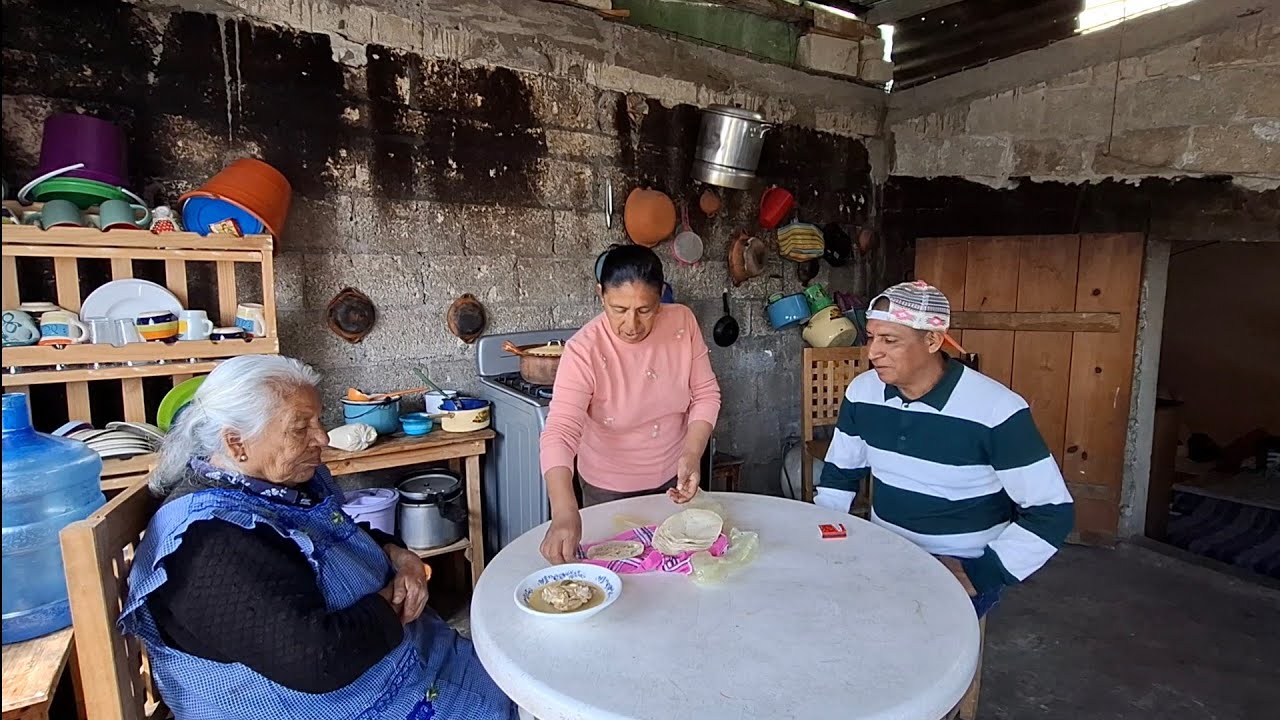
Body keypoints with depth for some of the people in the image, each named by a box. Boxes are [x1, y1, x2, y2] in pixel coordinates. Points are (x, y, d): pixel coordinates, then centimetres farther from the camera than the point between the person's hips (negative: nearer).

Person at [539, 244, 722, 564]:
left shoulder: (683, 321, -16)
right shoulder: (584, 350, -27)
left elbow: (705, 393, -8)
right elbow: (560, 432, -35)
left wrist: (692, 454, -23)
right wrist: (565, 513, -49)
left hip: (675, 477, 4)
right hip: (610, 489, -3)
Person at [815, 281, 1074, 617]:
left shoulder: (996, 409, -18)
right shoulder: (862, 392, -3)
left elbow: (1051, 512, -11)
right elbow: (839, 473, 10)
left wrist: (979, 576, -16)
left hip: (961, 566, -5)